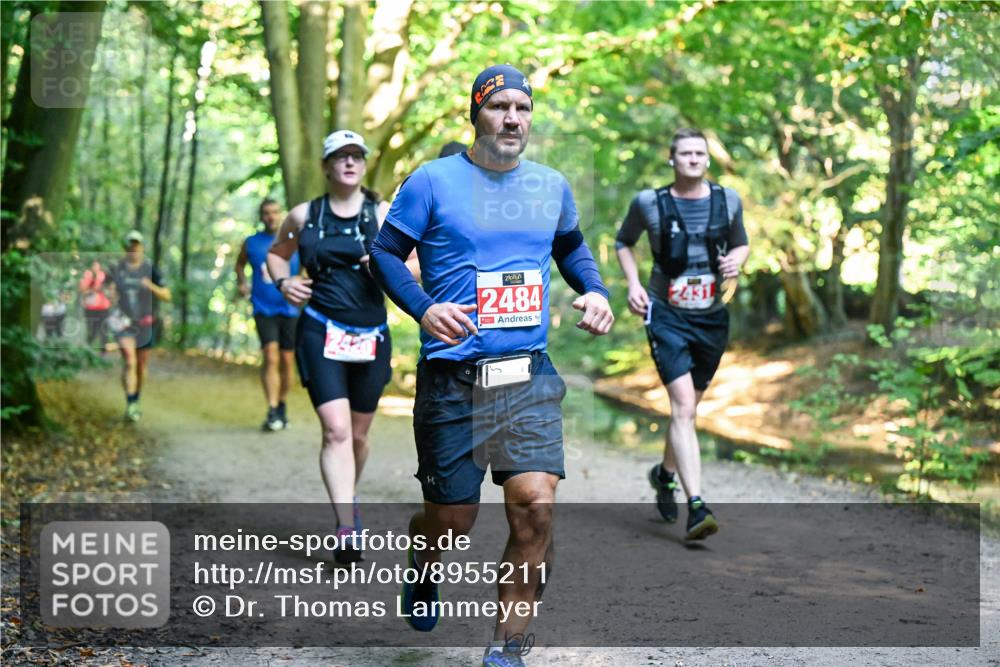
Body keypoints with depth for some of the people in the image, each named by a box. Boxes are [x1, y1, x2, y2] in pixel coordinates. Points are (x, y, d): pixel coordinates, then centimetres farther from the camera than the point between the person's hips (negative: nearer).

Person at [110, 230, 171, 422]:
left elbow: (166, 295, -9)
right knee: (129, 362, -17)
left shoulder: (150, 270, -6)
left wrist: (151, 286, -27)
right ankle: (130, 405, -19)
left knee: (142, 366, 13)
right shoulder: (117, 269, -1)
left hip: (145, 324, 1)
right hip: (124, 322, -1)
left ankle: (136, 401, 34)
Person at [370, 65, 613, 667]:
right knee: (453, 518, 4)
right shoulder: (434, 181, -3)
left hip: (529, 374, 3)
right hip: (452, 375, -3)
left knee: (536, 506, -13)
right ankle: (423, 569, 43)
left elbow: (571, 247, 27)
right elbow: (386, 252, 0)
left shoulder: (552, 186, 10)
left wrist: (594, 291, 8)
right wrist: (424, 308, -17)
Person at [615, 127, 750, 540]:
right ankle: (696, 506, -25)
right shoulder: (649, 203, -4)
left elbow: (741, 244, 18)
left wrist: (736, 260, -6)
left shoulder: (728, 201, 3)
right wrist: (633, 283, -3)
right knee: (683, 407, -19)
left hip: (712, 319, 4)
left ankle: (665, 474, 43)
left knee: (688, 408, 16)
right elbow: (623, 242, 12)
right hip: (667, 316, -4)